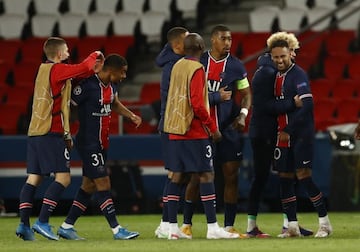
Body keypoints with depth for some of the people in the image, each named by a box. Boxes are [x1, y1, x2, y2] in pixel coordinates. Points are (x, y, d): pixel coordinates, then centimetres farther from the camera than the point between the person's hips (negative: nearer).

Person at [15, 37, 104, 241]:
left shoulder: (44, 69, 18)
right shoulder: (57, 70, -8)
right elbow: (83, 68, -18)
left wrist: (93, 69, 8)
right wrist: (95, 56, 1)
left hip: (34, 133, 9)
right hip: (51, 133, -9)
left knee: (34, 178, 7)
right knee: (63, 178, -8)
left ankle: (24, 223, 0)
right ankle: (42, 222, -15)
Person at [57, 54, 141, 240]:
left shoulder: (111, 85, 9)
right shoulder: (88, 86, -19)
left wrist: (131, 115, 15)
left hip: (101, 144, 10)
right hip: (89, 144, -10)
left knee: (89, 186, 11)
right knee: (103, 184, -9)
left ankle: (66, 227, 18)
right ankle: (117, 230, -8)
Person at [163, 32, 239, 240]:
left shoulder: (177, 67, 12)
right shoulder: (197, 69, -12)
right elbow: (197, 104, -19)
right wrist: (213, 127, -10)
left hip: (175, 130, 8)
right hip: (195, 132, -8)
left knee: (177, 176, 7)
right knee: (206, 175, -5)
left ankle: (173, 227, 6)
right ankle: (213, 228, -9)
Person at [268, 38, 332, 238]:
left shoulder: (298, 75, -12)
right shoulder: (277, 76, 14)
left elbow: (307, 105, -20)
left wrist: (289, 130, -19)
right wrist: (280, 132, 10)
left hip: (301, 134, -8)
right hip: (284, 135, 8)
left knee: (303, 176, -10)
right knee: (285, 179, 5)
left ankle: (325, 222, -1)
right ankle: (292, 226, 9)